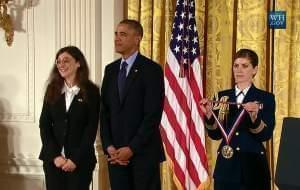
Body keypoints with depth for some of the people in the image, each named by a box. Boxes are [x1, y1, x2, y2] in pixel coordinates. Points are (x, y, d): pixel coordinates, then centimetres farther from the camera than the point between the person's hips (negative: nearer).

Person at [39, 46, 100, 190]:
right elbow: (44, 125, 2)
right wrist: (55, 155, -9)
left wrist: (75, 159, -13)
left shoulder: (91, 91, -2)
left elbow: (91, 128, -6)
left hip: (80, 160, -2)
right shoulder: (52, 89, 7)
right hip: (53, 159, 3)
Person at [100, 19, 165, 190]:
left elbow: (153, 115, -12)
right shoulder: (111, 70, 11)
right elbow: (105, 111, 10)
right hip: (116, 153, 5)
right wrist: (109, 146, -2)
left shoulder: (151, 70, -7)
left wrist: (132, 148, -15)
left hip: (143, 152, -5)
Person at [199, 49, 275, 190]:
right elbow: (215, 134, 2)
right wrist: (209, 114, -14)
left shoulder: (266, 98, -1)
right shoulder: (222, 97, 6)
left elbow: (266, 135, -11)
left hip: (253, 165, -2)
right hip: (226, 165, 2)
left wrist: (254, 116, -27)